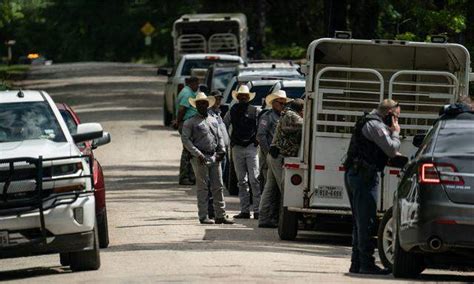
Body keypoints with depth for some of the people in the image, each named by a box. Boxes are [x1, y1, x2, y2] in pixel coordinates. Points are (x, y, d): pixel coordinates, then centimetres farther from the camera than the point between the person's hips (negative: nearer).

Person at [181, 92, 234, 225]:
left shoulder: (214, 121, 17)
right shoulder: (191, 122, 0)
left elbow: (219, 137, 22)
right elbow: (185, 139, -7)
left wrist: (221, 151, 5)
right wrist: (197, 154, -15)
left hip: (214, 157, 5)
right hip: (200, 159, -5)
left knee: (218, 187, 3)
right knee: (202, 188, -3)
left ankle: (220, 215, 7)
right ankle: (203, 216, 1)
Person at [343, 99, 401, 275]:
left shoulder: (367, 122, 22)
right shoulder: (375, 125, -11)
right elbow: (391, 149, -16)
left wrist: (393, 154, 15)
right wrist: (395, 133, 1)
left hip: (352, 174, 10)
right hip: (365, 176, -10)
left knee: (359, 221, 14)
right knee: (366, 222, -9)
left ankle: (356, 263, 16)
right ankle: (366, 263, -11)